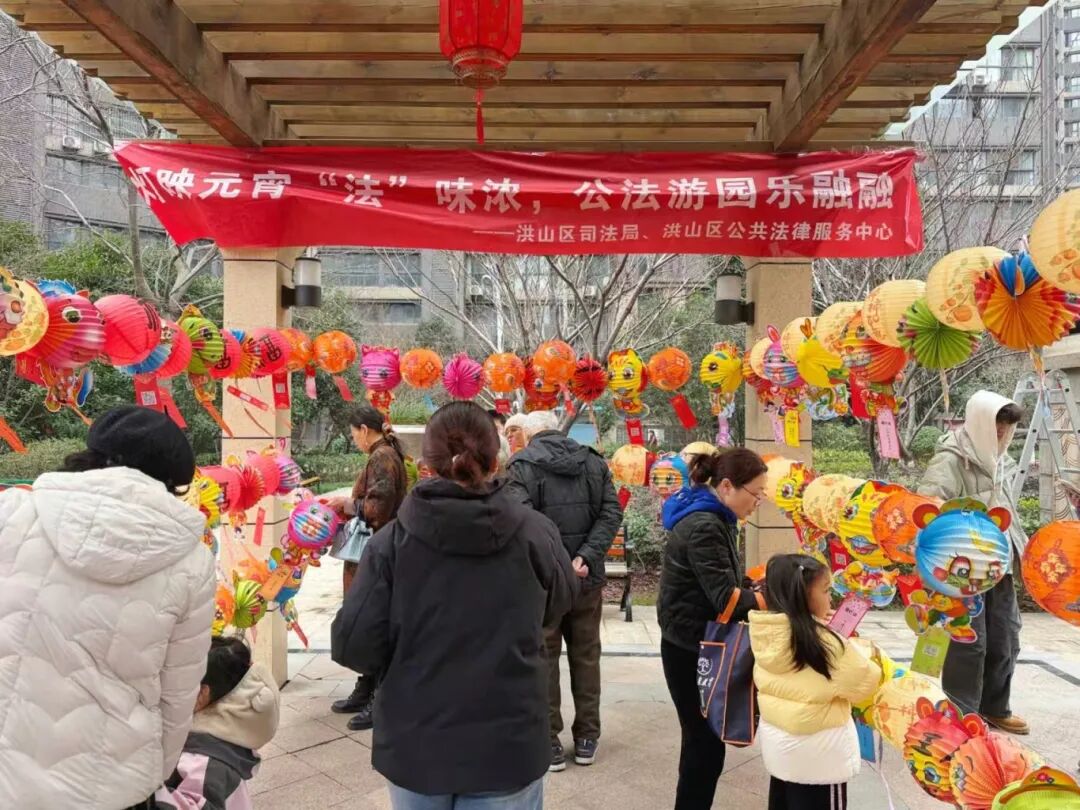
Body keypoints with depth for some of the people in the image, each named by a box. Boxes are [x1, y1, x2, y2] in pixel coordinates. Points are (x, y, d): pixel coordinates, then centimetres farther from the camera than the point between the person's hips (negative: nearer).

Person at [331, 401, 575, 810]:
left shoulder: (392, 540, -14)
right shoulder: (535, 533, -12)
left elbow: (352, 646, -12)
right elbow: (557, 606, 6)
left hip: (414, 745, 1)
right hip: (507, 746, 0)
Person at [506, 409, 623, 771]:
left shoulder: (523, 465, -5)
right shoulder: (594, 462, 7)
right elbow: (612, 513, -4)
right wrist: (585, 558, -11)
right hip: (587, 577, 4)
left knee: (543, 659, 8)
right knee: (586, 656, 15)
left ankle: (549, 742, 14)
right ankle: (586, 738, 24)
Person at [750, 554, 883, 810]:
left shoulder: (764, 633, -7)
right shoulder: (824, 642, -27)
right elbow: (862, 685, -15)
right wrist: (868, 656, 3)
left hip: (776, 738, 6)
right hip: (816, 749, -6)